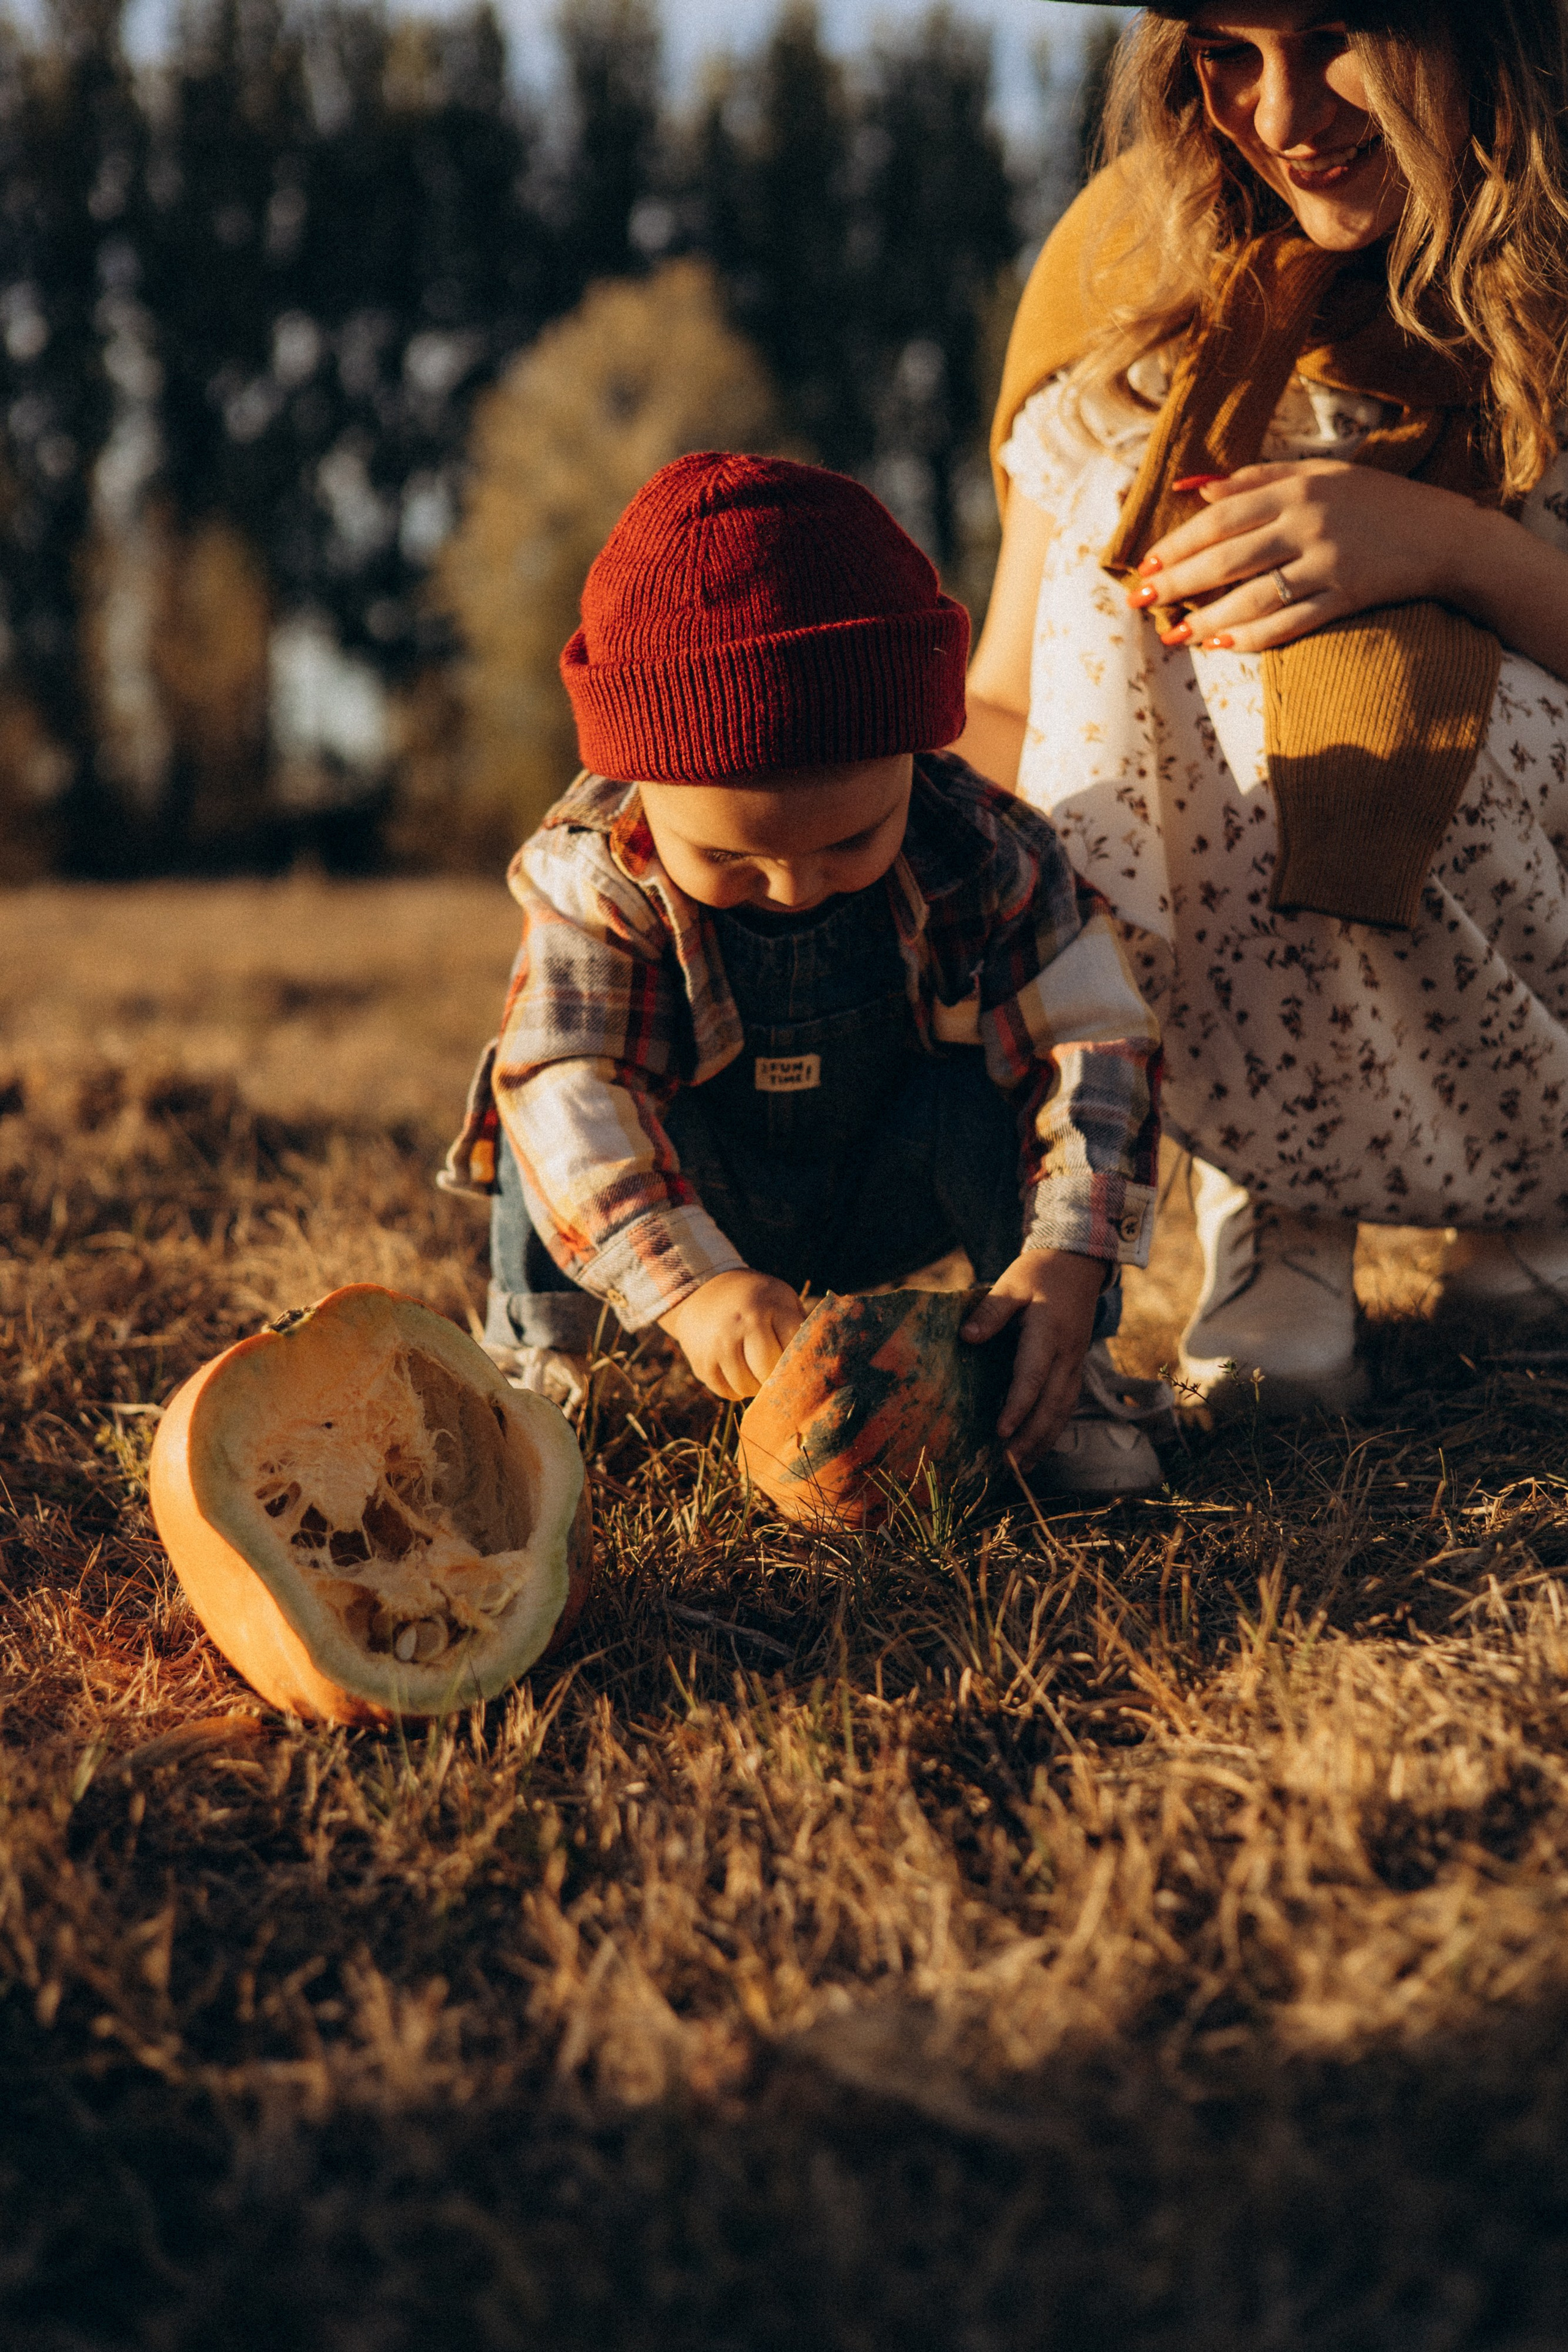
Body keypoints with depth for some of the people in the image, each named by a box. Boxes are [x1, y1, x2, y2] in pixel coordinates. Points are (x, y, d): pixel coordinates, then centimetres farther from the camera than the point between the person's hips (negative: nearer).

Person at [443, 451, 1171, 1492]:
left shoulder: (984, 852, -24)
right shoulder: (596, 872, -27)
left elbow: (1096, 1044, -24)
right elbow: (570, 1088, -36)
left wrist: (1065, 1258, -40)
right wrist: (692, 1286, -50)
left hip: (889, 1203, 1)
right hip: (704, 1202, 0)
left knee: (990, 1088, -28)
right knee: (547, 1101, -26)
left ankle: (1067, 1373, -15)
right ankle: (533, 1353, -11)